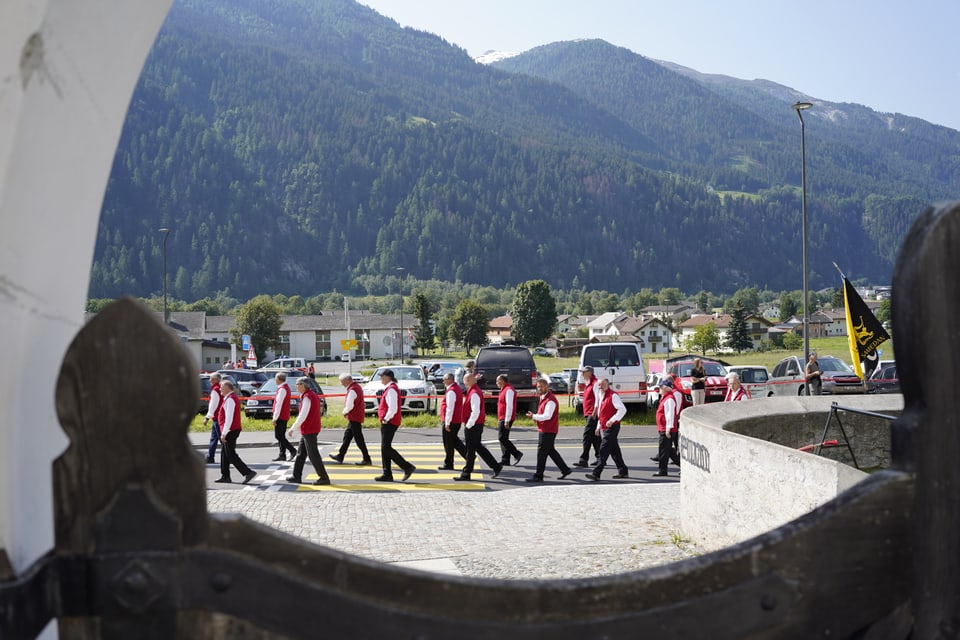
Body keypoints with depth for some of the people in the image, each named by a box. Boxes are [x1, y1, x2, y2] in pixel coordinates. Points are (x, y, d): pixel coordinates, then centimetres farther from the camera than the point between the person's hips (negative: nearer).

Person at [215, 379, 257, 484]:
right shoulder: (233, 397, 15)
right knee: (225, 453, 15)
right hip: (234, 429, 10)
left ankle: (248, 473, -12)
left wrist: (224, 433, -23)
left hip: (230, 431, -10)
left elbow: (229, 418, -23)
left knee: (231, 455, -8)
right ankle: (225, 476, 20)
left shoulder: (230, 399, -18)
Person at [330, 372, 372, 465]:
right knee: (347, 436, 17)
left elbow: (349, 406, -26)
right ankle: (340, 456, 26)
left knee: (359, 439, -5)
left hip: (354, 418, -10)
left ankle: (367, 459, -2)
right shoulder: (357, 386, 12)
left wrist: (345, 412, -6)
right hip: (355, 417, 10)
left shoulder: (352, 390, -20)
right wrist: (347, 412, 11)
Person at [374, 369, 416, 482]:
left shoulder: (391, 389, -17)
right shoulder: (390, 388, 15)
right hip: (387, 423, 11)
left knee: (386, 448, -10)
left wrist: (385, 419, -17)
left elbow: (393, 409, -25)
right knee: (385, 448, 11)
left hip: (389, 423, -11)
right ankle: (387, 474, 15)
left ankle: (407, 467, -8)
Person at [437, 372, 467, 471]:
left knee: (448, 443, 1)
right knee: (454, 440, 18)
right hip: (457, 420, 10)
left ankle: (448, 464, 8)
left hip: (450, 421, -10)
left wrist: (447, 423, -21)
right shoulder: (457, 388, 13)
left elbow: (450, 408, -23)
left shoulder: (451, 391, -19)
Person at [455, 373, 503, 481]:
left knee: (470, 450, -1)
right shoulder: (475, 391, 12)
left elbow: (475, 412, -26)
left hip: (473, 426, -10)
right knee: (478, 447, 16)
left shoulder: (474, 393, -20)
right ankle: (496, 467, 19)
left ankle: (466, 474, 7)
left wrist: (468, 425, -20)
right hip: (477, 424, 10)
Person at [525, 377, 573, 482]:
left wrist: (533, 416, -17)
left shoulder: (550, 400, -17)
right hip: (544, 430, 10)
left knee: (541, 453, -6)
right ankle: (565, 470, 25)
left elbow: (547, 416, -24)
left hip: (548, 431, -10)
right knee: (551, 451, 17)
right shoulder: (543, 398, 15)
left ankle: (538, 476, -1)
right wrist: (535, 417, 4)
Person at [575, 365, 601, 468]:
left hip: (592, 414, -10)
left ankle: (583, 460, -15)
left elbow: (598, 399, -17)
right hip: (589, 414, 10)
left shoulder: (595, 383, -11)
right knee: (594, 436, 13)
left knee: (587, 435, -13)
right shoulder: (587, 384, 19)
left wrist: (594, 413, -21)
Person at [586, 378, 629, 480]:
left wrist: (612, 420, -24)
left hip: (611, 427, -10)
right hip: (604, 427, 10)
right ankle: (623, 471, 23)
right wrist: (599, 426, 21)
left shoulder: (613, 395, -14)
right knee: (614, 450, 15)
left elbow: (622, 409, -21)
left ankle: (596, 473, -15)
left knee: (604, 450, -12)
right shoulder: (601, 396, 15)